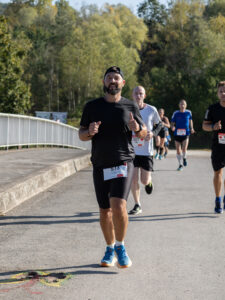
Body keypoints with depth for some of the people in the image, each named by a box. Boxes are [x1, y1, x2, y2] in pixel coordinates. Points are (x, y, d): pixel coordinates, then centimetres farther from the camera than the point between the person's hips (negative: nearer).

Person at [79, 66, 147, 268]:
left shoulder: (130, 107, 5)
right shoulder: (92, 107, 6)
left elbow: (143, 133, 13)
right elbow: (81, 135, 9)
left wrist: (137, 128, -10)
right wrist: (89, 132, -14)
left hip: (123, 163, -2)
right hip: (100, 166, 2)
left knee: (118, 206, -19)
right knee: (105, 211, 8)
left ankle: (120, 247, 2)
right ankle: (110, 249, 28)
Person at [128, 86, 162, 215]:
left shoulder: (152, 110, -3)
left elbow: (159, 124, 10)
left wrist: (153, 133, -8)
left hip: (147, 150, -1)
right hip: (132, 150, 1)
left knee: (145, 180, 0)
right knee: (133, 179, -3)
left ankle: (149, 181, 38)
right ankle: (137, 206, 12)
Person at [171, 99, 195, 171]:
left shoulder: (188, 112, 2)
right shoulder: (176, 113, -2)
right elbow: (172, 123, 4)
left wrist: (191, 128, 10)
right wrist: (172, 127, -18)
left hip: (186, 134, -1)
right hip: (177, 134, 1)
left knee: (184, 149, -17)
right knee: (178, 151, 4)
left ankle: (184, 158, 16)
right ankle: (180, 165, 21)